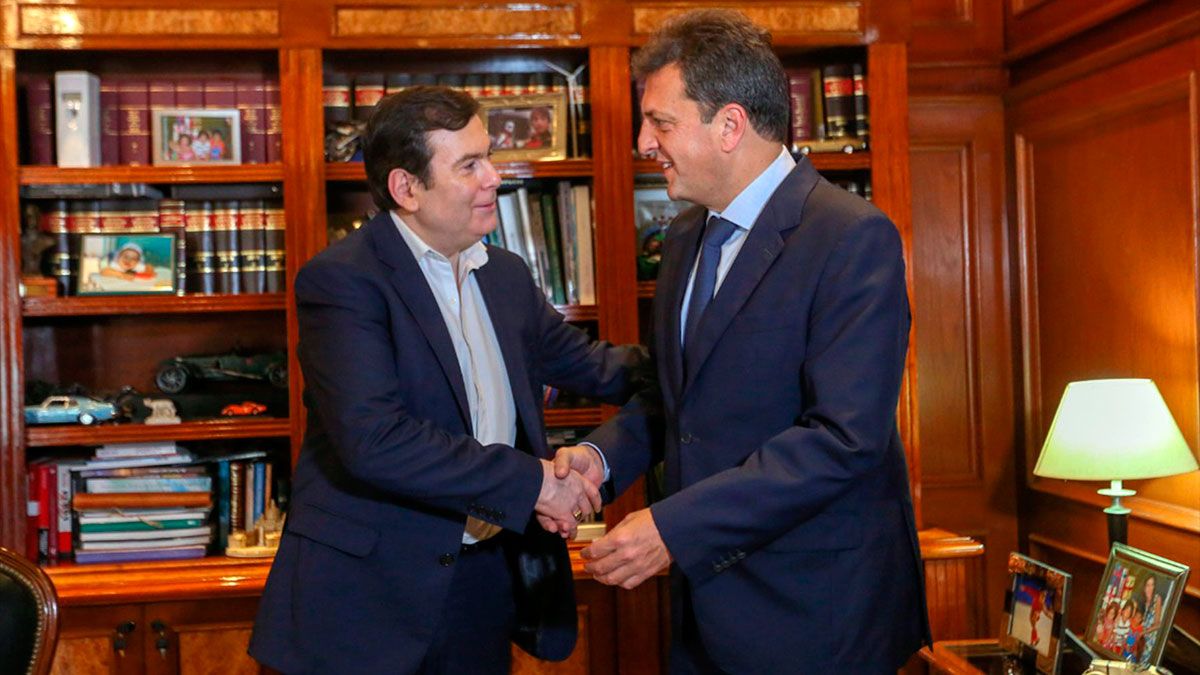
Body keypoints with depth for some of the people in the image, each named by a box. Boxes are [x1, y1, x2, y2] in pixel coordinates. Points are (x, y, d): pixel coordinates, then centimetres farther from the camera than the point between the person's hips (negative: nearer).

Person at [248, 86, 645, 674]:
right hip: (370, 594, -6)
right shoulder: (342, 280, -15)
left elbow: (585, 362, 19)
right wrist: (530, 480, -22)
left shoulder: (506, 275, 9)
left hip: (487, 580, 6)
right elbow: (372, 439, -25)